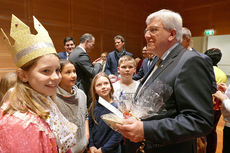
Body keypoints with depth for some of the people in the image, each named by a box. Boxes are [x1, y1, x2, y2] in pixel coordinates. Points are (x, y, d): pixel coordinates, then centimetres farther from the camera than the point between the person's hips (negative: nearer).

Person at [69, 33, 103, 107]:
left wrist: (93, 64, 13)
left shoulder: (74, 52, 12)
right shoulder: (82, 54, -18)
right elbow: (93, 73, -20)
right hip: (83, 90, -10)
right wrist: (99, 64, -3)